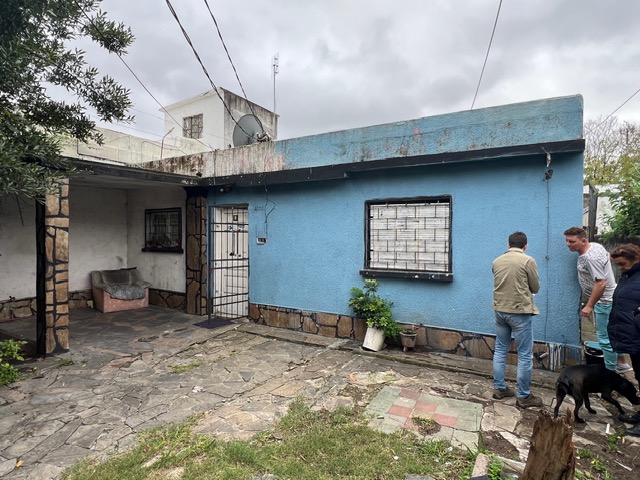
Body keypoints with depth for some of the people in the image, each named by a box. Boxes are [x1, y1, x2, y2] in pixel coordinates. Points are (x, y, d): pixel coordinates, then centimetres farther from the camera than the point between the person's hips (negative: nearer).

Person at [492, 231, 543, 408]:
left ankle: (499, 388, 23)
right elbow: (535, 288, -1)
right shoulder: (528, 261, -10)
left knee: (500, 350, 14)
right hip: (520, 312, -5)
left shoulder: (497, 261, 4)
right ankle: (524, 396, 14)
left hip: (500, 310, 5)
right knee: (525, 355, 5)